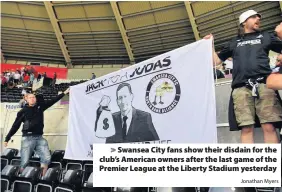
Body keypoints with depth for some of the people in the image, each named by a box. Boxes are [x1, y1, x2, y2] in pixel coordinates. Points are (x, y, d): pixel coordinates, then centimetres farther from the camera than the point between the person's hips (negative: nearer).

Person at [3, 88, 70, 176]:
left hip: (39, 138, 3)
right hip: (28, 138, -3)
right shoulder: (23, 111, 3)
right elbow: (15, 126, 5)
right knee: (24, 162, -6)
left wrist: (64, 93, 17)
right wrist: (7, 139, 1)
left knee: (47, 158, -7)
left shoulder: (40, 106, 11)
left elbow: (53, 101, 16)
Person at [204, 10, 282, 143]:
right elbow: (216, 61, 30)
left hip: (264, 84, 0)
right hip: (241, 88, 1)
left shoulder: (266, 37, 24)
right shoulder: (234, 42, 27)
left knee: (269, 127, -12)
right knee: (246, 128, -9)